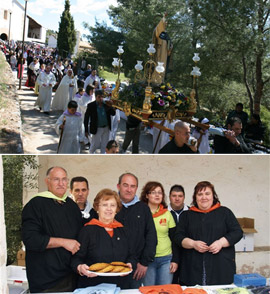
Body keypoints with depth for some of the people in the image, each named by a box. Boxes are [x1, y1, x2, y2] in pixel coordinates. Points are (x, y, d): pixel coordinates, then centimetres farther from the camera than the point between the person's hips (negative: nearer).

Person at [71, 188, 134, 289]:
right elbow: (76, 258, -7)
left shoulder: (122, 230, 10)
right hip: (92, 286, -4)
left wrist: (129, 265, -5)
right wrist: (80, 268, -28)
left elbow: (130, 256, 16)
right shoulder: (88, 230, -4)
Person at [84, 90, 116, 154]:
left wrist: (110, 106, -21)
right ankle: (91, 153, 36)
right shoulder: (91, 105, -11)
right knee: (95, 144, 7)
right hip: (97, 129, -3)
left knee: (104, 145, 13)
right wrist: (86, 131, -10)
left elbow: (113, 113, -2)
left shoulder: (106, 104, -3)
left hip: (106, 128, 3)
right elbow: (86, 118, -8)